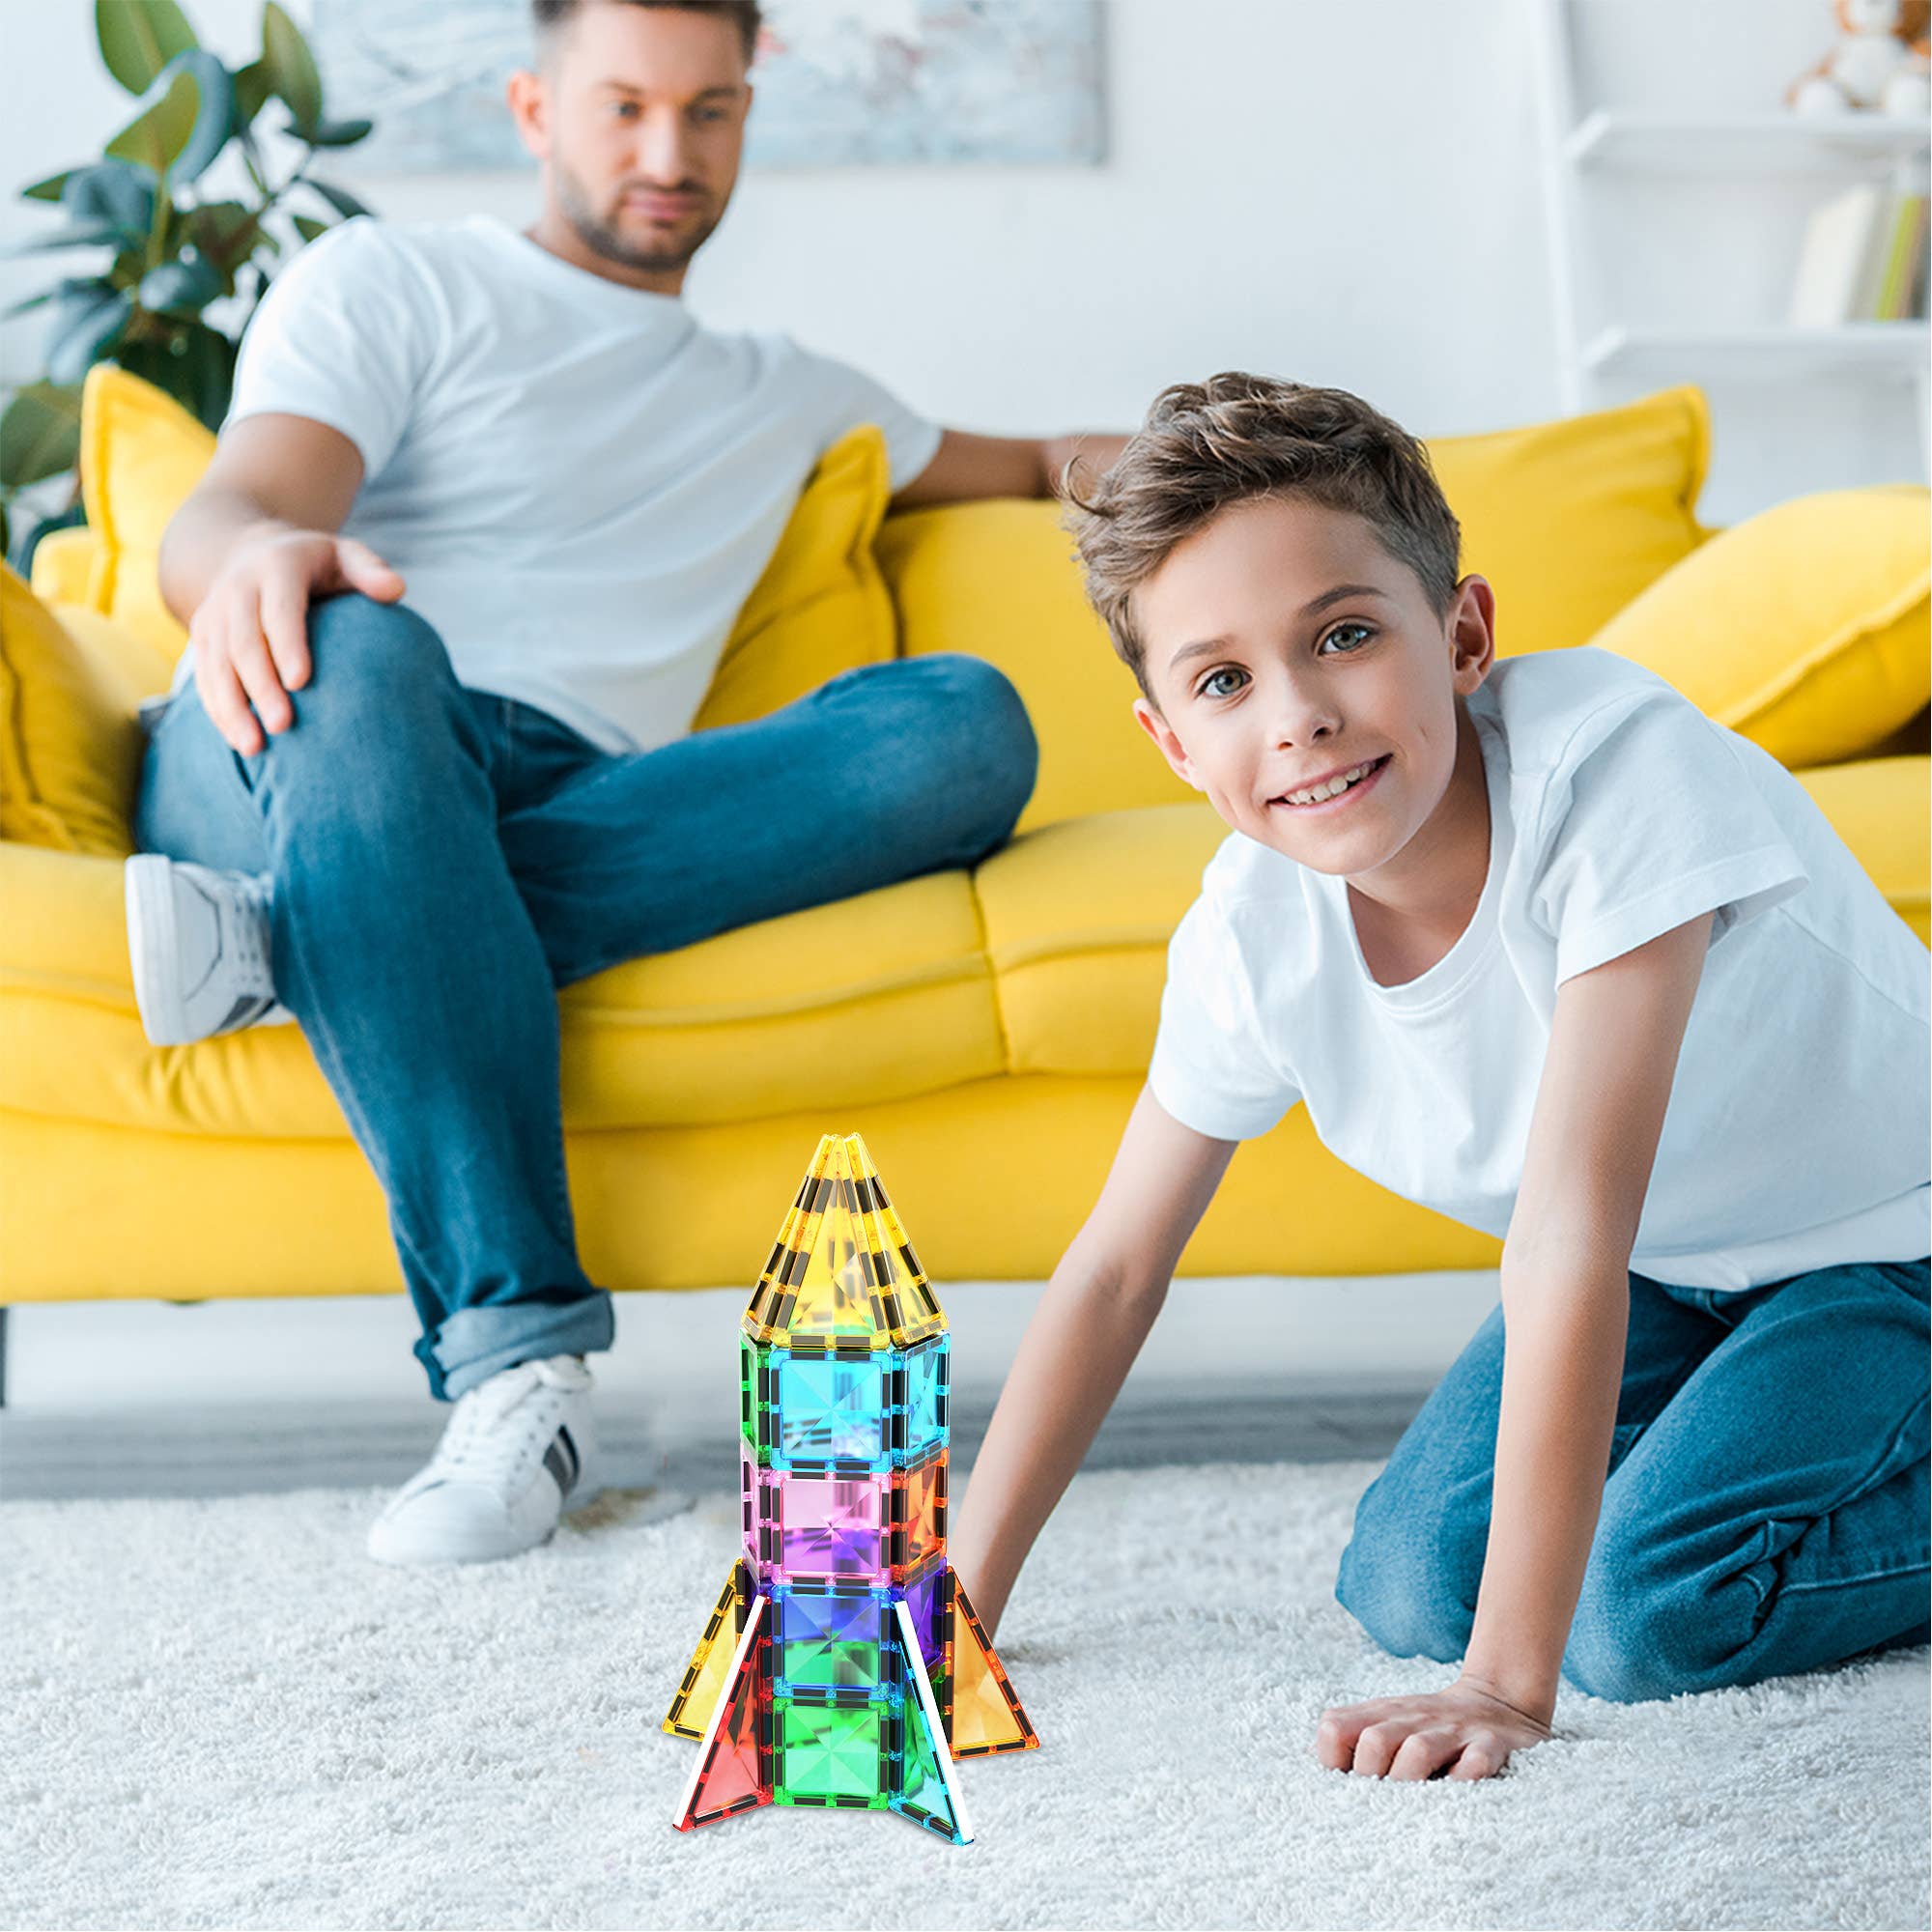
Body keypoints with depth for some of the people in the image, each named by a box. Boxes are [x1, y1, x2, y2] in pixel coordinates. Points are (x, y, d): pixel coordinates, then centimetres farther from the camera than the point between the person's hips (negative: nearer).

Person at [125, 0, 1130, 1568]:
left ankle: (295, 937, -33)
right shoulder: (389, 282, 16)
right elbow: (218, 522, -1)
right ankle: (516, 1356, -44)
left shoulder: (784, 396, 32)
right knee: (356, 646, -41)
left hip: (588, 820, 3)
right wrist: (260, 556, -27)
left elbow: (1020, 463, 48)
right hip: (300, 762, -3)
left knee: (970, 727, -23)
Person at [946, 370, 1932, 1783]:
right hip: (1664, 1262, 6)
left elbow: (1571, 1228, -40)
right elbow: (1113, 1268, -5)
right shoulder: (1251, 936, -18)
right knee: (1411, 1587, -5)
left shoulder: (1608, 766, -36)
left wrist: (1507, 1684, -40)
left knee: (1647, 1608, -23)